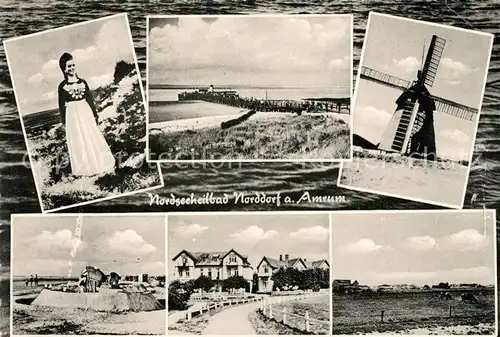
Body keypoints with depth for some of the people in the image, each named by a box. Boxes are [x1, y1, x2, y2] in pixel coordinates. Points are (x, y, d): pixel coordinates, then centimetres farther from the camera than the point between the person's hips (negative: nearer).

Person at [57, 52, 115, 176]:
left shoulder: (83, 82, 4)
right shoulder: (62, 86, -4)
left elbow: (90, 99, 8)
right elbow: (61, 105, -1)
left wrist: (95, 115, 7)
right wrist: (64, 122, -2)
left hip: (86, 112, 3)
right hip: (72, 115, -2)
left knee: (93, 138, 7)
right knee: (78, 142, 5)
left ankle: (98, 164, 20)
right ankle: (83, 167, 17)